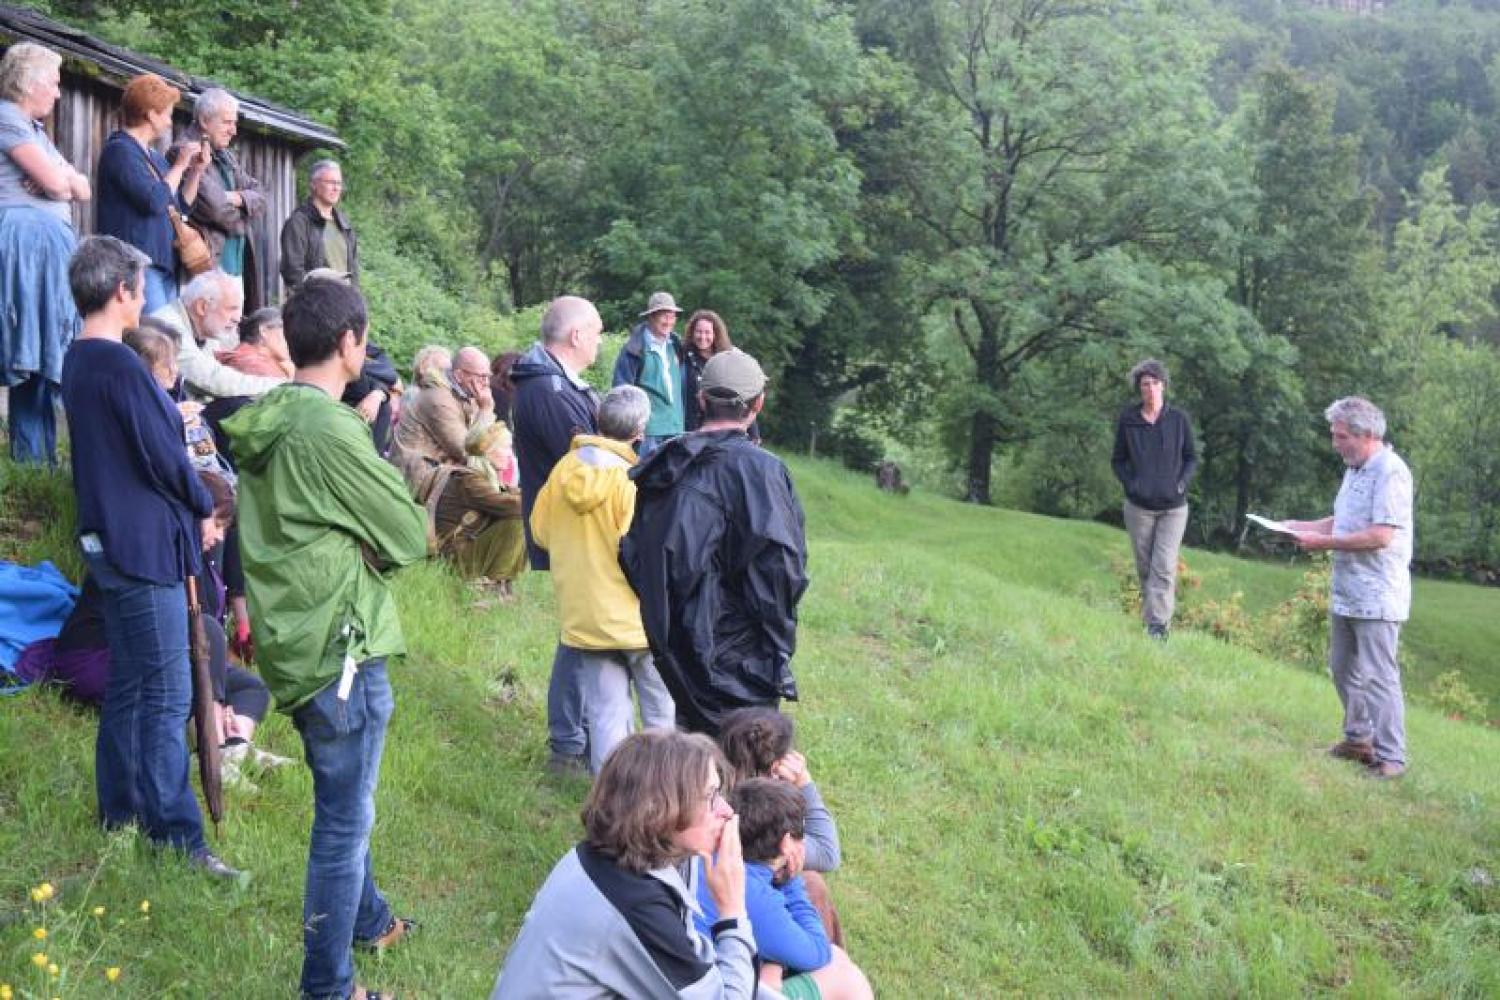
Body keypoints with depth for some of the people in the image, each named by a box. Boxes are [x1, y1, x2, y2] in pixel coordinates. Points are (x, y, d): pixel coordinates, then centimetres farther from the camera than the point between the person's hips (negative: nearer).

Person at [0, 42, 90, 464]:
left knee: (40, 358, 7)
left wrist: (62, 180, -3)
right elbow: (55, 182, -15)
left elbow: (83, 189, 18)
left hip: (48, 246, 10)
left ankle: (38, 460, 9)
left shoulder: (34, 128, 23)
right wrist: (61, 178, 7)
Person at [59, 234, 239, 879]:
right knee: (167, 695, -6)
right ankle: (176, 836, -2)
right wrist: (204, 510, -3)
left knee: (127, 684, 18)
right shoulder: (119, 365, -19)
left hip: (108, 539, 10)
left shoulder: (77, 362, 12)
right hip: (146, 542, -10)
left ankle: (120, 810, 28)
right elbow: (162, 454, -17)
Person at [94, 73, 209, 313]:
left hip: (165, 264, 9)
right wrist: (180, 166, -6)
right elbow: (154, 201, -18)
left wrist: (197, 170, 13)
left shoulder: (154, 156, 21)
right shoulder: (119, 150, -6)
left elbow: (181, 206, 25)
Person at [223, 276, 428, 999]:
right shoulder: (331, 433, -22)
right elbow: (409, 537, -15)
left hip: (292, 640, 10)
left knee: (344, 804, 26)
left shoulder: (265, 423, 6)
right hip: (339, 647, -9)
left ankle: (367, 920, 45)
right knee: (345, 821, 3)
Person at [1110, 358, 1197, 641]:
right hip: (1138, 506, 1)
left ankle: (1158, 625, -13)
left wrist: (1182, 482, -10)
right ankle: (1152, 616, 24)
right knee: (1144, 567, 9)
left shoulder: (1179, 419, -2)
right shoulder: (1127, 419, -1)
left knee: (1164, 567, -11)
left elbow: (1191, 458, 7)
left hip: (1173, 506, -1)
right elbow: (1118, 460, 8)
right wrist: (1130, 483, -9)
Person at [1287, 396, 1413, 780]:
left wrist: (1324, 542, -18)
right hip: (1346, 592, 10)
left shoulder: (1390, 472, -17)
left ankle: (1391, 757, 0)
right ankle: (1359, 739, 30)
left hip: (1377, 597, -10)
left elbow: (1380, 535, -23)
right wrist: (1303, 526, 8)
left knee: (1378, 676, -6)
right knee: (1344, 670, 17)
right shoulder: (1355, 469, 13)